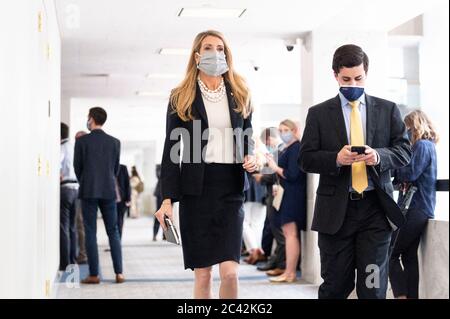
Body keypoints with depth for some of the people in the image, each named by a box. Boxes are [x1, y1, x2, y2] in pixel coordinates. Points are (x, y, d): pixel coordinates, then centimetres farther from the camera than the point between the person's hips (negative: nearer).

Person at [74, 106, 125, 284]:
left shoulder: (82, 141, -4)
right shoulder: (115, 142, 4)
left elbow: (77, 167, 1)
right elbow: (116, 168, 8)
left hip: (88, 191, -2)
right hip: (109, 191, 2)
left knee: (90, 233, 2)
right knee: (113, 232, 7)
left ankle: (94, 275, 1)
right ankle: (119, 273, 4)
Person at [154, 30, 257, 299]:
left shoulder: (239, 95, 11)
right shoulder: (181, 98, 5)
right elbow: (171, 151, 2)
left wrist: (251, 160, -5)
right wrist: (167, 200, -5)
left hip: (231, 186, 1)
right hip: (196, 187, -1)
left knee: (230, 272, -9)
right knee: (202, 273, 4)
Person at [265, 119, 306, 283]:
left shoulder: (296, 148, -11)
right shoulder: (288, 149, 16)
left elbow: (292, 175, -19)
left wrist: (275, 168, -8)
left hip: (293, 195, -10)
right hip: (289, 194, 10)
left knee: (291, 233, -10)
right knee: (289, 232, 11)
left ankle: (290, 273, -10)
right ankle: (290, 270, 16)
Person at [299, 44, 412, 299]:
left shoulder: (388, 110, 10)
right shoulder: (319, 113, 7)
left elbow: (405, 151, 5)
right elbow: (306, 159, 2)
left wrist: (379, 155, -15)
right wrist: (336, 158, -17)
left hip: (376, 208, 1)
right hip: (336, 210, 0)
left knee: (373, 287, 1)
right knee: (335, 286, 4)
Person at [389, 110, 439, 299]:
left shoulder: (422, 145, -10)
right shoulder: (425, 146, 19)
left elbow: (410, 174, -19)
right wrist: (396, 173, 0)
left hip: (416, 210, -10)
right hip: (418, 209, 10)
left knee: (391, 254, -6)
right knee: (409, 256, 10)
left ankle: (401, 295, -8)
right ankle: (411, 296, 11)